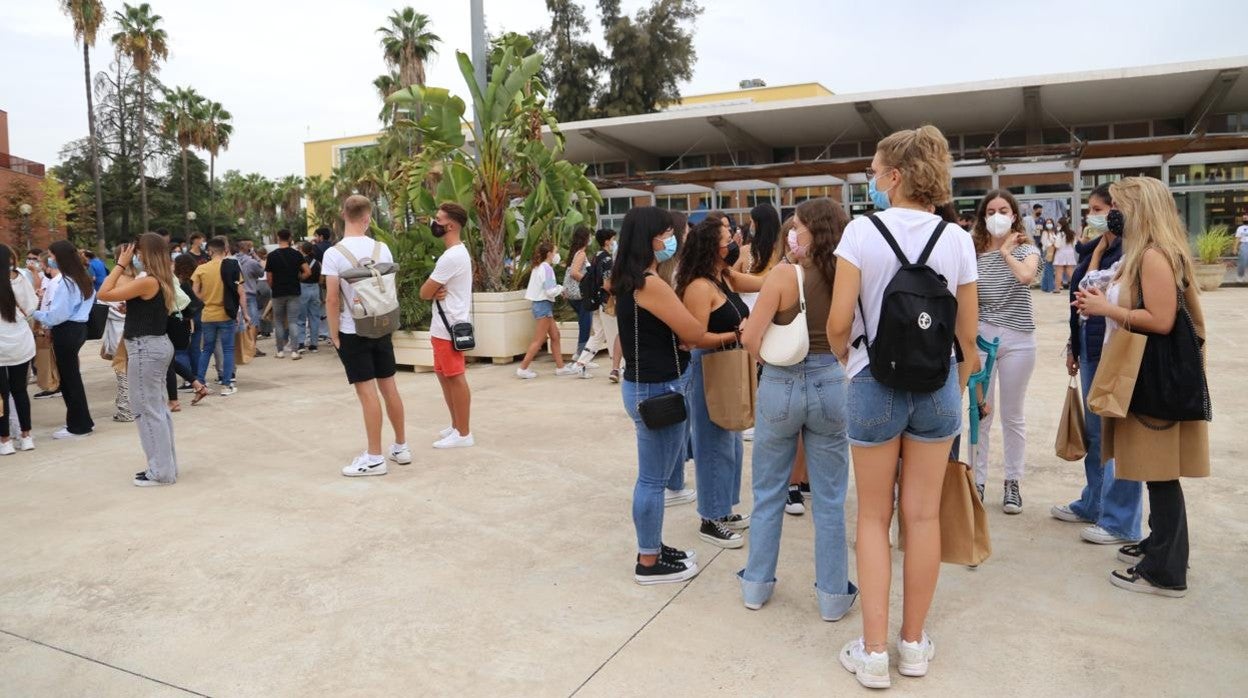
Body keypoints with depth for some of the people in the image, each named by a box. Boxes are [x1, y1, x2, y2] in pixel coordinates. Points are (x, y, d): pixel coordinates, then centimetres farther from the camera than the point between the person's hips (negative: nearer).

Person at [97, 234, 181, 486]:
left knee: (147, 410, -2)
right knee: (158, 408, 16)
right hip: (157, 344, 10)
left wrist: (121, 264, -12)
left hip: (145, 348, -10)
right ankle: (165, 466, 24)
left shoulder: (147, 282, -20)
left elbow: (104, 294, -17)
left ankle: (161, 472, 5)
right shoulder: (162, 280, 9)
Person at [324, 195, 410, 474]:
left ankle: (374, 459, 4)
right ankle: (401, 447, 23)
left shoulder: (334, 254, -12)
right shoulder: (382, 248, 0)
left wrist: (334, 334, -4)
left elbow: (332, 298, -14)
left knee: (367, 393, -2)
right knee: (389, 387, 12)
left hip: (352, 332, -4)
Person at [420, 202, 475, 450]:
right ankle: (456, 426, 26)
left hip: (449, 328, -10)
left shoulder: (452, 256, -19)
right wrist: (436, 292, -8)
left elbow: (424, 293, -16)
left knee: (456, 378, -3)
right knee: (444, 375, 17)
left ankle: (463, 434, 4)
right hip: (445, 326, 10)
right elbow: (430, 291, 14)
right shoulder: (458, 252, 15)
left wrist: (433, 292, 5)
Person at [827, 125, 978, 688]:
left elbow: (839, 321, -13)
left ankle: (874, 652, 13)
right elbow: (968, 335, 3)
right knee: (923, 515, 11)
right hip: (937, 385, 3)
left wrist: (842, 356, 8)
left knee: (874, 517, 10)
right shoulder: (957, 240, 0)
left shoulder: (861, 230, -10)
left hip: (875, 384, -3)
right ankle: (913, 644, 25)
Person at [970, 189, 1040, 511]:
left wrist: (1006, 251, -7)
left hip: (1017, 339, -1)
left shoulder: (1026, 249, 3)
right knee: (980, 413, 3)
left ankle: (1012, 483, 19)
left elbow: (1026, 275, -21)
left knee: (1013, 415, 7)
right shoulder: (973, 252, 5)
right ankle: (977, 481, 14)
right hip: (980, 337, 1)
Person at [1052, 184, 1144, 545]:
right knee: (1094, 431, 18)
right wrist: (1074, 346, 18)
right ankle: (1093, 504, 32)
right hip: (1091, 349, 9)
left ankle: (1122, 522, 10)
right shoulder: (1096, 248, 14)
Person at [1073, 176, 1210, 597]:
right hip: (1143, 374, 10)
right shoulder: (1142, 254, 16)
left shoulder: (1155, 256, -17)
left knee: (1160, 473, -3)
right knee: (1155, 472, 17)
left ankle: (1166, 572, 5)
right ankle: (1160, 545, 28)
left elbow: (1161, 321, -24)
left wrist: (1107, 309, -16)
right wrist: (1104, 305, 5)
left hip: (1157, 378, -10)